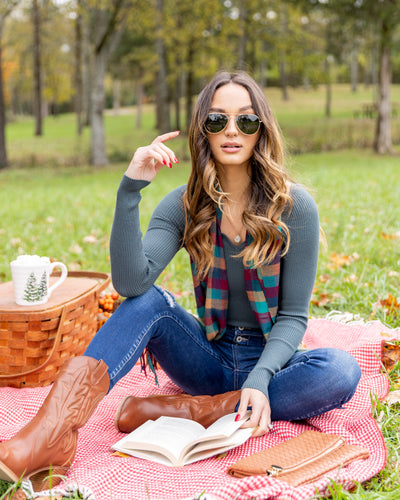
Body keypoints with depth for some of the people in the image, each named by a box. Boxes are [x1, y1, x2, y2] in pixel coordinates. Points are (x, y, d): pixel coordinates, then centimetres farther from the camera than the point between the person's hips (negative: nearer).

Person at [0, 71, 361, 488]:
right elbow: (131, 283, -23)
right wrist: (131, 189, -30)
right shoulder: (185, 205, -6)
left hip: (272, 359, -1)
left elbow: (293, 315, -10)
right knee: (148, 301, -26)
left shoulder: (294, 207, -11)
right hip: (211, 358, 1)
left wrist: (260, 379, -27)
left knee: (341, 371, -32)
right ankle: (50, 434, -42)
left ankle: (178, 410, -27)